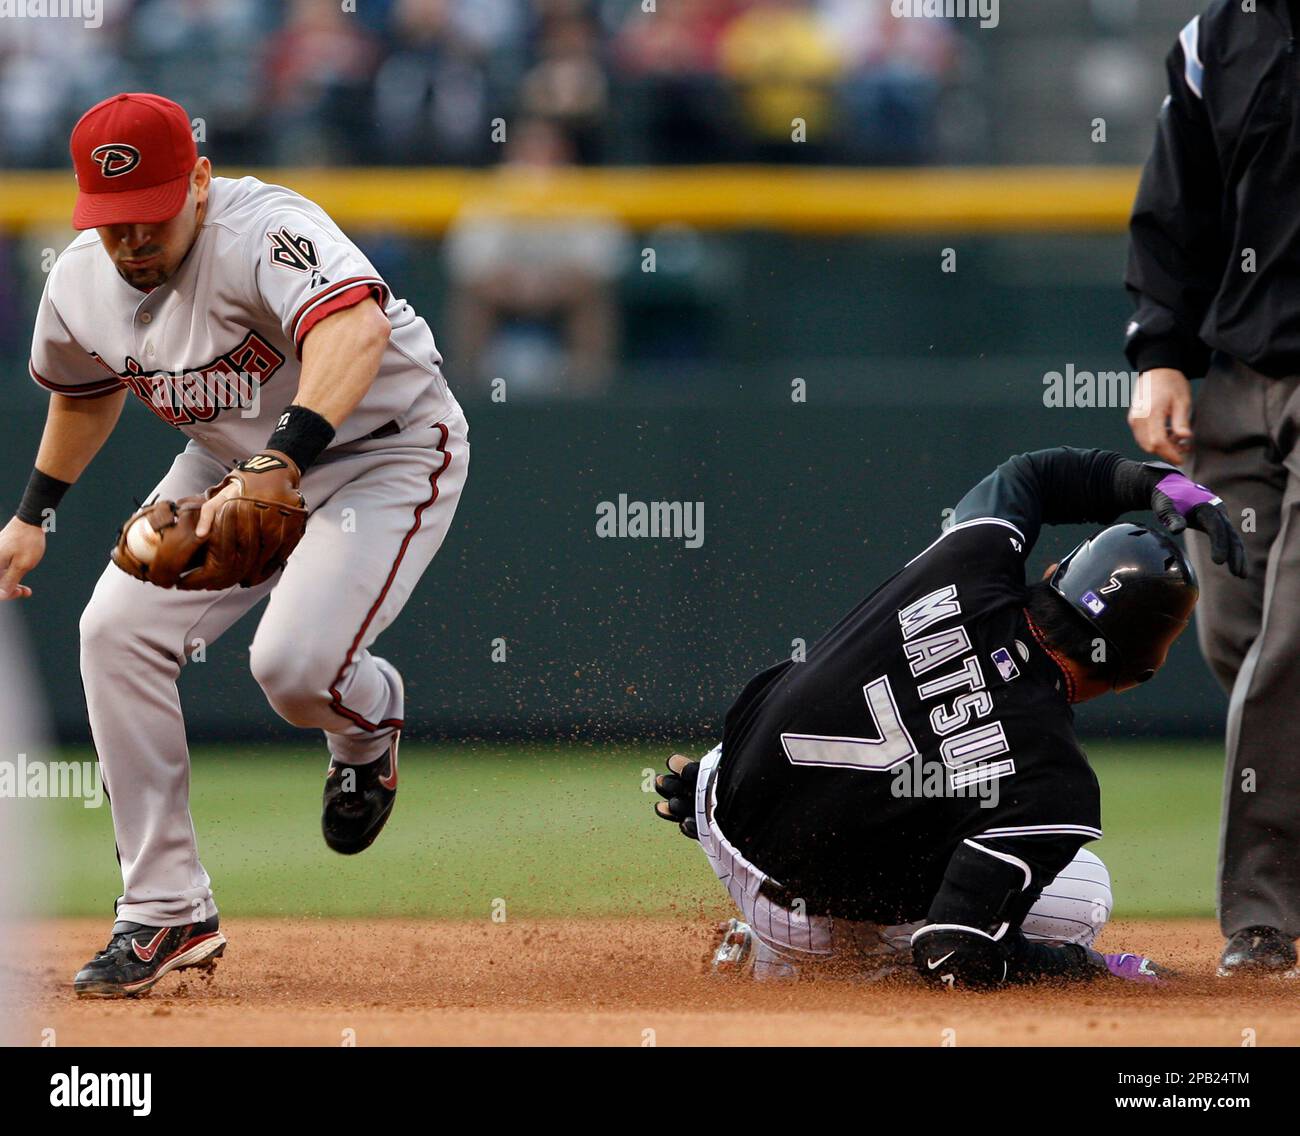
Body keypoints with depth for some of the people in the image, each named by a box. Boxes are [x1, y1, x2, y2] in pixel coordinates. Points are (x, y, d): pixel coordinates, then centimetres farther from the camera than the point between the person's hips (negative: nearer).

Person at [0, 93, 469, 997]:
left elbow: (357, 326, -54)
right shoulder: (81, 284, -9)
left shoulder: (263, 232, -33)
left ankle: (371, 718, 16)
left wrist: (275, 467, -67)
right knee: (118, 628, -9)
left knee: (296, 663, -26)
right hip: (234, 461, 7)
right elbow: (85, 392, 16)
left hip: (388, 453, -7)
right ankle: (169, 913, -2)